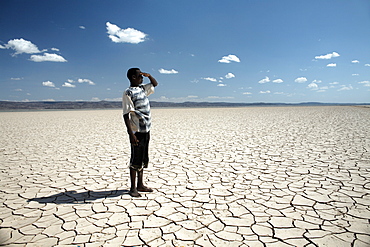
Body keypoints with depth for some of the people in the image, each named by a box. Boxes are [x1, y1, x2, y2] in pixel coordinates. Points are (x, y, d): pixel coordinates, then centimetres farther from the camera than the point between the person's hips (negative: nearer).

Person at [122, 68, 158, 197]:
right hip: (137, 131, -8)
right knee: (135, 160, 0)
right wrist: (131, 134, -22)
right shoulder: (128, 93, -10)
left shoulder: (143, 89, 13)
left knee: (143, 159, 14)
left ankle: (140, 185, 25)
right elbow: (126, 115, -16)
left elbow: (155, 84, 32)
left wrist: (149, 75, 10)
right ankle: (133, 188, 11)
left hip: (146, 130, 8)